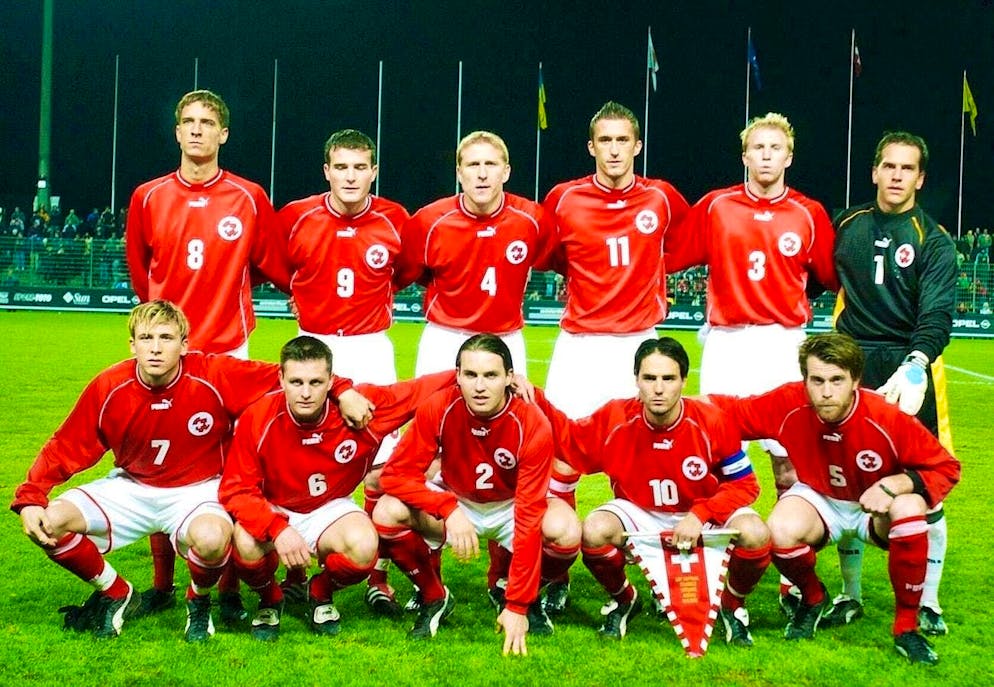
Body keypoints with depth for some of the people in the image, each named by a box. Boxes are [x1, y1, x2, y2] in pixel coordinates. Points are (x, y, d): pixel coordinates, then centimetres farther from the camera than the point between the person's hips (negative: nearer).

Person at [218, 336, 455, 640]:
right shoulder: (258, 419, -23)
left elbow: (421, 391, -10)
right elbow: (236, 490, -20)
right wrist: (278, 529, -36)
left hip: (330, 510, 1)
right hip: (272, 512, -1)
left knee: (364, 547, -31)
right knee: (246, 545, -34)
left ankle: (322, 593, 6)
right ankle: (269, 600, 5)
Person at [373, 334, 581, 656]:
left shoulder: (532, 425, -30)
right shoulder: (439, 409, -25)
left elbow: (529, 519, -31)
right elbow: (396, 474, -24)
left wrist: (517, 607, -34)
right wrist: (449, 509, -41)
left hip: (510, 507, -1)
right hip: (453, 501, 1)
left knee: (565, 530, -33)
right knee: (388, 514, -28)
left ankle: (528, 599, 0)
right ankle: (433, 597, 0)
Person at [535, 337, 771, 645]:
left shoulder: (712, 421, -20)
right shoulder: (615, 419, -16)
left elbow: (744, 483, -12)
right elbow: (568, 440, -1)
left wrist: (700, 515, -25)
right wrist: (534, 399, -16)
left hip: (705, 515, -1)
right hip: (640, 515, 1)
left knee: (755, 534, -30)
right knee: (594, 530, -30)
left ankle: (733, 606, 5)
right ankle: (623, 600, 5)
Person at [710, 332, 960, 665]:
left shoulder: (887, 418, -29)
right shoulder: (789, 404, -24)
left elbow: (946, 468, -19)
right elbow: (733, 412, -10)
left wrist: (893, 485, -34)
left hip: (876, 508, -1)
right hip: (818, 499, 1)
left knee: (909, 508, -35)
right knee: (781, 530, -31)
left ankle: (906, 628, -14)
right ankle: (813, 599, 7)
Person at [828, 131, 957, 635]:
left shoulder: (933, 240, -4)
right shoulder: (846, 225, 8)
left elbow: (937, 314, -16)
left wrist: (914, 366, -33)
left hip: (909, 371, -3)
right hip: (852, 368, 3)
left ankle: (927, 601, 15)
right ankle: (850, 594, 23)